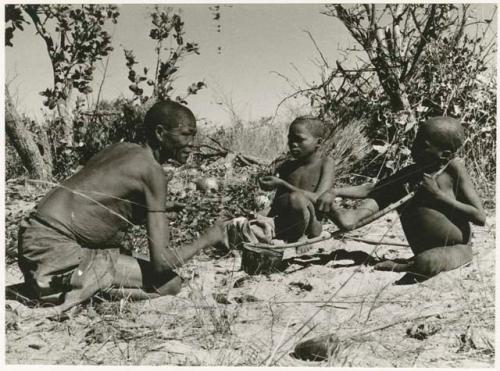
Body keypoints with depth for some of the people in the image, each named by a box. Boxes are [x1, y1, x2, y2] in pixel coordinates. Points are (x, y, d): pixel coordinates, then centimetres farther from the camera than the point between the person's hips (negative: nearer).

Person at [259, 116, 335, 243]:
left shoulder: (325, 163, -2)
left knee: (296, 198, -35)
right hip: (285, 227, 4)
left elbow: (318, 199, -17)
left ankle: (300, 238, -13)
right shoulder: (288, 166, 13)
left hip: (311, 226, -4)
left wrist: (281, 184, -18)